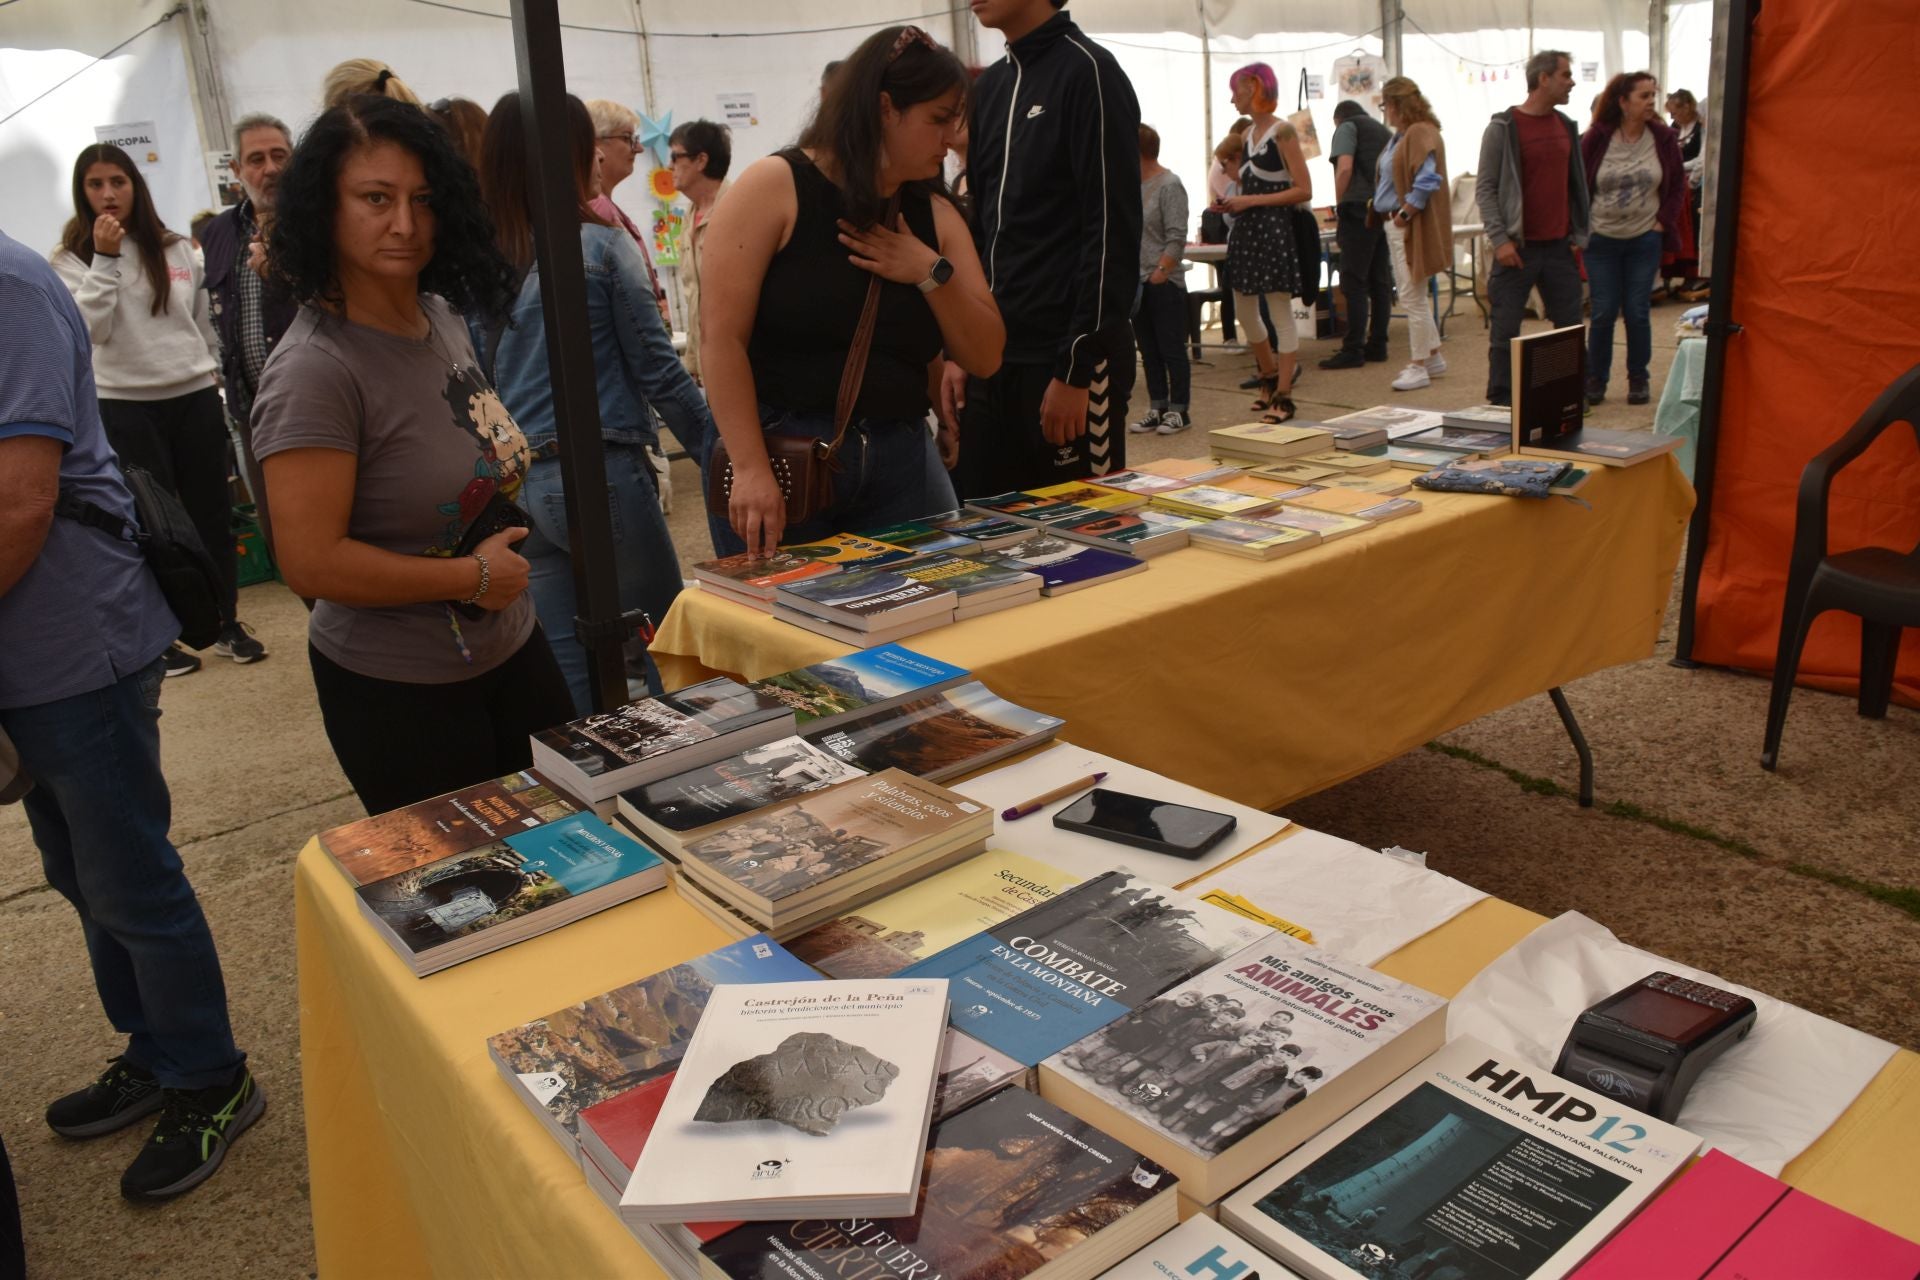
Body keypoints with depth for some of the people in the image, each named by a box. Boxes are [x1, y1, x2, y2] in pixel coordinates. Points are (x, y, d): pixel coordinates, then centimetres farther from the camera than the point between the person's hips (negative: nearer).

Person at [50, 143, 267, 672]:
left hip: (195, 397, 3)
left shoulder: (177, 249, 7)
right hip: (125, 407, -3)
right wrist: (105, 260, -19)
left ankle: (228, 624, 20)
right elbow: (90, 329, -16)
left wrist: (225, 391, 10)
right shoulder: (73, 259, -1)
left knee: (212, 513, 7)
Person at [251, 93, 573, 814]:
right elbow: (310, 562, -26)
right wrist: (474, 577, -18)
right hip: (398, 692, -7)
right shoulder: (315, 370, -22)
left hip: (511, 648, 8)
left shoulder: (443, 316, 2)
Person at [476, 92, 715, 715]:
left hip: (512, 484, 5)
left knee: (566, 667, 10)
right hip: (598, 472, -5)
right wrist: (715, 436, 6)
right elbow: (656, 367, -6)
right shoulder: (602, 245, -7)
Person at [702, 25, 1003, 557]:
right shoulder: (775, 188, -6)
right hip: (779, 453, -4)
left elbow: (985, 358, 7)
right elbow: (722, 338, -12)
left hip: (895, 463, 5)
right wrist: (751, 470, -20)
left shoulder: (935, 216, 9)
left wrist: (932, 272, -8)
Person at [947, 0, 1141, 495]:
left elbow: (1113, 232, -12)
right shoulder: (989, 87, 15)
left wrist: (1077, 367, -16)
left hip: (1069, 361, -7)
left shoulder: (1088, 71, -7)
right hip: (991, 361, 7)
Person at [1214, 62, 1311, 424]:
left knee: (1280, 310, -4)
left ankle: (1283, 395, 1)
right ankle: (1269, 374, 32)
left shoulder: (1282, 131, -10)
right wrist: (1233, 202, 6)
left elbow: (1304, 191, -14)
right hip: (1246, 230, 8)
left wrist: (1251, 200, -17)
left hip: (1274, 229, -8)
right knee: (1244, 310, 12)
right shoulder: (1248, 133, 13)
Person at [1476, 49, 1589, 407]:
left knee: (1571, 327, 6)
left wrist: (1579, 235, 8)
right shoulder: (1503, 127, -4)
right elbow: (1485, 188, -6)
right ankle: (1500, 405, 5)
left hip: (1560, 247, 5)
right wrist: (1499, 239, -15)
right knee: (1505, 331, -2)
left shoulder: (1567, 126, 13)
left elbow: (1577, 185, 18)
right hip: (1517, 247, -5)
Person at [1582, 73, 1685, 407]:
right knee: (1603, 312, 0)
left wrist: (1664, 221, -2)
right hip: (1601, 240, -1)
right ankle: (1595, 379, 13)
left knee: (1637, 312, 2)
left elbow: (1678, 185, 7)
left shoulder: (1663, 138, -1)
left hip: (1645, 240, 1)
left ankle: (1638, 380, 15)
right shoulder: (1595, 139, -6)